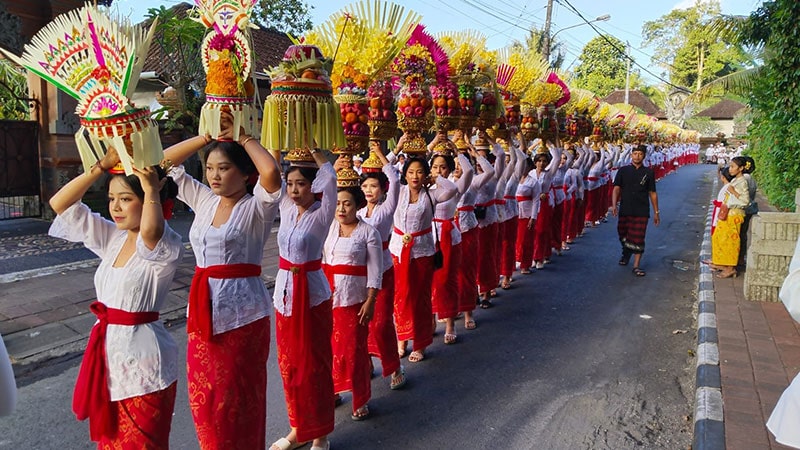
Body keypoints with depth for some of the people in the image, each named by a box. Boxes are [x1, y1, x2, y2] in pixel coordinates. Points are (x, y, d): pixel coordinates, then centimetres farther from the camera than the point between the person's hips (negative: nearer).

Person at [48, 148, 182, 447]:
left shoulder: (166, 247, -17)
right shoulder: (112, 238, 6)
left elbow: (150, 231, -43)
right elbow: (60, 204, 5)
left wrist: (151, 190, -30)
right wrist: (102, 166, -4)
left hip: (142, 361, -7)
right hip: (107, 353, 7)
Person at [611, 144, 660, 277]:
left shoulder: (648, 172, 3)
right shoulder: (623, 170, 2)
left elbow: (652, 193, 7)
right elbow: (616, 188, -3)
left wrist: (656, 212, 7)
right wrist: (614, 204, -18)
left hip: (642, 211, -1)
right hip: (625, 210, 1)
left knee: (638, 238, -3)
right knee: (623, 235, 14)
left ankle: (636, 266, 4)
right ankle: (626, 253, 44)